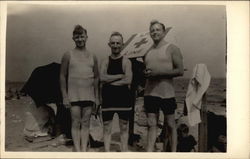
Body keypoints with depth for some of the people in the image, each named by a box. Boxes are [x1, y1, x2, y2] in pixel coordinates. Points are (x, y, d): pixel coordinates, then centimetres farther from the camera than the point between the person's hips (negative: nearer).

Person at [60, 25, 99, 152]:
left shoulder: (92, 57, 9)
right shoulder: (68, 55, 0)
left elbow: (96, 78, 13)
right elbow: (62, 76, 0)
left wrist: (97, 96, 8)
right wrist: (64, 96, -5)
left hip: (89, 95, 3)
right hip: (73, 95, -3)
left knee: (86, 123, 5)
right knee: (76, 123, -2)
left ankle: (84, 150, 10)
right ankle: (77, 150, 2)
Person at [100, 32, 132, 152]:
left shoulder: (126, 62, -1)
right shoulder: (105, 62, 6)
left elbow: (128, 80, -14)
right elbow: (102, 77, -10)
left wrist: (110, 82, -12)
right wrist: (120, 76, -12)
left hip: (123, 98, -2)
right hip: (108, 99, 2)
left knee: (124, 127, 7)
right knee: (106, 127, 5)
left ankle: (124, 152, 16)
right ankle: (107, 153, 13)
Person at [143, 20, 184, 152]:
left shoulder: (172, 49, -2)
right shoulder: (147, 52, 14)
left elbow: (180, 71, -10)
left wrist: (158, 73, -16)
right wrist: (145, 73, -2)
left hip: (166, 93, -4)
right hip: (150, 93, 4)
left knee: (170, 125, 5)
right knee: (151, 124, 2)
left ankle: (173, 152, 16)